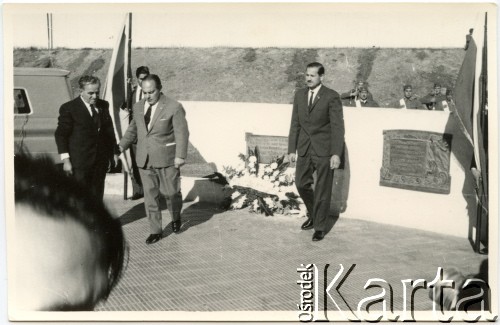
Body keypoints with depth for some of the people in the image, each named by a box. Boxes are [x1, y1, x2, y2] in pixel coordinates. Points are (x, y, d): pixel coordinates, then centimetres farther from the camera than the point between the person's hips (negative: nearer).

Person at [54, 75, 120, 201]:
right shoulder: (69, 108, -7)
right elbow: (61, 134, -7)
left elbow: (109, 130, 17)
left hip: (101, 161, 5)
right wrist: (66, 159, -13)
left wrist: (114, 152, 13)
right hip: (79, 163, -5)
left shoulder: (103, 106, 10)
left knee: (97, 199, 11)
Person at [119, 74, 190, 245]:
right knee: (150, 195, 5)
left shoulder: (174, 107, -10)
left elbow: (182, 133, -12)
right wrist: (121, 146, 7)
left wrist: (180, 155, -20)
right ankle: (155, 231, 15)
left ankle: (175, 217, 36)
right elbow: (133, 130, 18)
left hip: (166, 160, -4)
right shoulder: (138, 107, 7)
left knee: (171, 192, 5)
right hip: (144, 160, 4)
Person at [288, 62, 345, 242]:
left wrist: (336, 153, -18)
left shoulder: (332, 97, -10)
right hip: (304, 148, 5)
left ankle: (319, 227, 16)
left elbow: (337, 127, -12)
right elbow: (295, 124, 10)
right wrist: (292, 149, 7)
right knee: (302, 184, 10)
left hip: (324, 149, -5)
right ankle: (313, 215, 35)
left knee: (322, 190, 3)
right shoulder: (299, 94, 6)